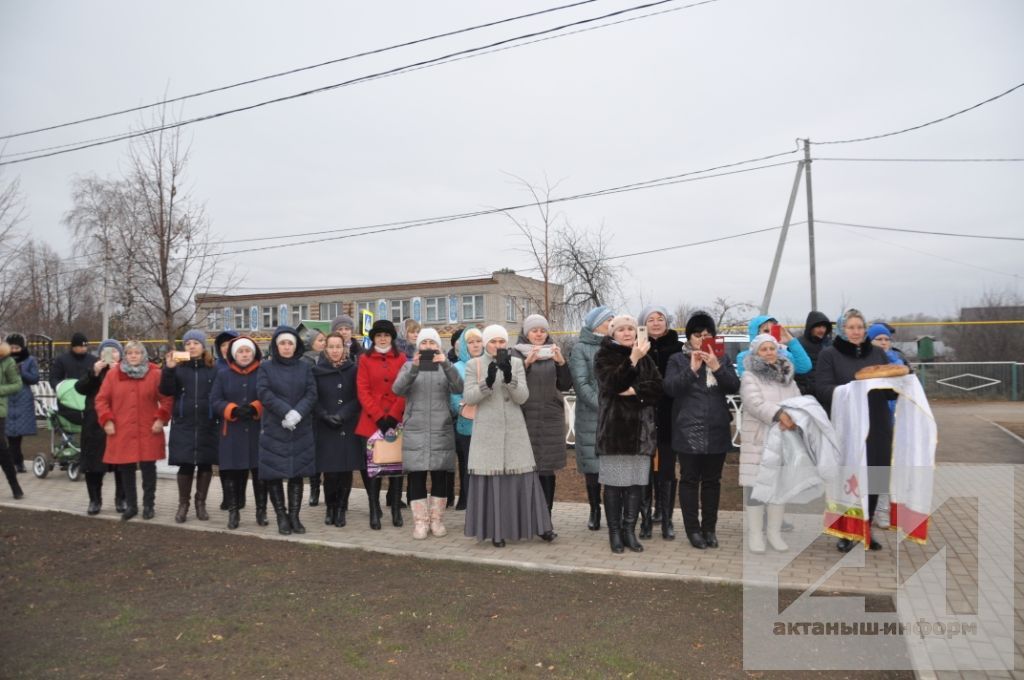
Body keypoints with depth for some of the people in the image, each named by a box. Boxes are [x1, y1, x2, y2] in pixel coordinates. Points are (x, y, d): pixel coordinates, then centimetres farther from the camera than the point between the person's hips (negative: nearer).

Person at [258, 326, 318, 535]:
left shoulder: (305, 367, 10)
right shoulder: (265, 367, 6)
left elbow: (311, 393, 1)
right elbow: (264, 393, -7)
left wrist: (297, 413, -16)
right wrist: (286, 411, -18)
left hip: (301, 430, 1)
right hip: (273, 430, -1)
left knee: (297, 473, 3)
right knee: (274, 473, -2)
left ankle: (294, 516, 10)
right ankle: (281, 517, 8)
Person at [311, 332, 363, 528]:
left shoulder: (353, 370, 4)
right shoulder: (316, 371, 5)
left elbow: (358, 398, 0)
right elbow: (313, 399, 2)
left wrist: (342, 415, -12)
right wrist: (325, 416, -13)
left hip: (349, 428, 0)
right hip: (325, 429, 0)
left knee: (346, 470, -1)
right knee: (330, 471, -3)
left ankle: (341, 509, 14)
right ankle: (330, 508, 18)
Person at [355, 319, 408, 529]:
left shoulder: (401, 359, 6)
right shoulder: (365, 359, 4)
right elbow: (363, 391, -2)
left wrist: (393, 416, -10)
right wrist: (379, 417, -10)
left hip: (397, 420, 1)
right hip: (372, 421, -1)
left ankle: (396, 510, 14)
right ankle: (374, 512, 8)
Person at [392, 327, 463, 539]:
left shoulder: (446, 367, 8)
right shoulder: (409, 366, 8)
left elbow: (458, 388, -10)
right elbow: (397, 389, -9)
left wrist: (446, 365, -26)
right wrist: (414, 368, -25)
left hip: (441, 430, 1)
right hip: (415, 430, 0)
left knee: (440, 476, 5)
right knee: (417, 477, -1)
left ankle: (437, 519, 17)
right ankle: (420, 521, 9)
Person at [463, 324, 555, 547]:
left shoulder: (516, 363, 6)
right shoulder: (474, 365, 4)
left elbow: (523, 397, -3)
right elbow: (468, 398, -4)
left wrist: (509, 376, -21)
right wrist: (488, 382, -21)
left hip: (514, 430, 1)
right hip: (487, 431, -1)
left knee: (522, 477, 2)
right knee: (490, 479, -2)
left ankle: (539, 526, 14)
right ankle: (496, 531, 9)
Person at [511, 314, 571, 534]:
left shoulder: (553, 353, 11)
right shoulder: (516, 354, 4)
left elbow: (565, 386, 3)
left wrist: (561, 362, -14)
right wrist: (527, 362, -23)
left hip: (551, 419, 2)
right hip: (525, 418, -2)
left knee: (547, 470, 2)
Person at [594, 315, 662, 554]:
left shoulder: (646, 358, 14)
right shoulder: (604, 356, 2)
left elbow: (657, 387, 3)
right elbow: (611, 384, -15)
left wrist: (634, 390, -12)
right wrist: (632, 359, -24)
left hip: (641, 427, 4)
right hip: (614, 427, -3)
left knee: (637, 482, 4)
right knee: (614, 482, 0)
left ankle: (629, 530, 15)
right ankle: (615, 533, 10)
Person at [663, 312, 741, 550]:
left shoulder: (721, 359, 11)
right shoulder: (678, 360, 3)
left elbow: (734, 387, 0)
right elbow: (669, 388, -9)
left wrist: (716, 367, -14)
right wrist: (692, 369, -18)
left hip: (717, 431, 3)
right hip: (688, 431, -3)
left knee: (712, 480, 9)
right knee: (690, 479, 2)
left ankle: (710, 528, 19)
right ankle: (693, 529, 9)